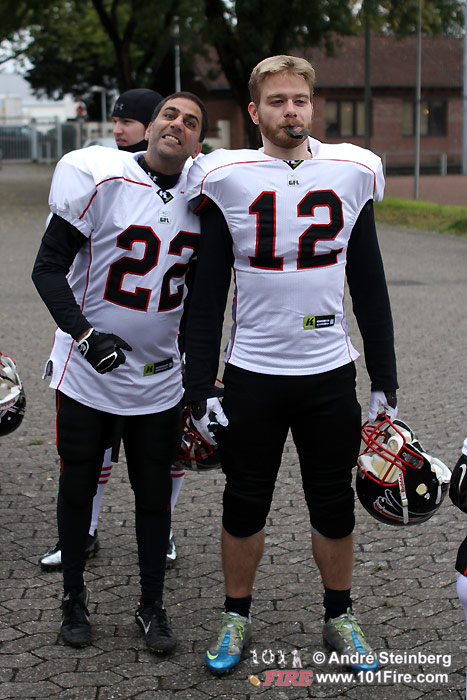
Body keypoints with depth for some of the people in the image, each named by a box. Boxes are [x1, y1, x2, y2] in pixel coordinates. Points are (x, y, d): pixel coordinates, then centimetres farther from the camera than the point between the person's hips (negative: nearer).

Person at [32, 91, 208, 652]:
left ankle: (152, 605, 26)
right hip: (87, 371, -3)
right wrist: (84, 334, -24)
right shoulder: (99, 179, -14)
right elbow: (48, 268, -13)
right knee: (77, 486, 10)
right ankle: (73, 597, 30)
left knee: (154, 493, 10)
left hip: (159, 376, 3)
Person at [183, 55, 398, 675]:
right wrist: (200, 389, -6)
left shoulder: (351, 173, 2)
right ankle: (236, 618, 30)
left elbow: (370, 287, 7)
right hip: (252, 373, -1)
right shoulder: (228, 180, -3)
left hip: (329, 372, 2)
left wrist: (385, 380, 6)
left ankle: (339, 618, 32)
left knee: (335, 507, 12)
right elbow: (207, 295, -1)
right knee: (245, 507, 9)